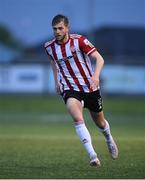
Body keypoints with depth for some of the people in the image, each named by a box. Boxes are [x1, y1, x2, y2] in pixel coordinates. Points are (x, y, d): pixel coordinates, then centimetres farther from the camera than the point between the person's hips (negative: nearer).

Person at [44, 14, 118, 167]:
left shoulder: (79, 41, -14)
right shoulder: (49, 47, -2)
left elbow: (99, 58, -16)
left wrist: (96, 75, -33)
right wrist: (56, 80, 16)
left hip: (90, 87, -1)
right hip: (69, 89, 1)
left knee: (99, 122, 15)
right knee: (77, 118, -28)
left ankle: (109, 140, 51)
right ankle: (92, 155, -32)